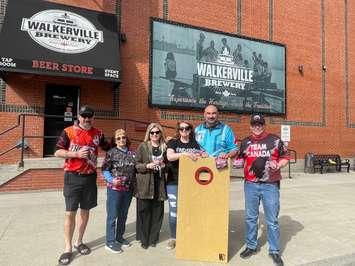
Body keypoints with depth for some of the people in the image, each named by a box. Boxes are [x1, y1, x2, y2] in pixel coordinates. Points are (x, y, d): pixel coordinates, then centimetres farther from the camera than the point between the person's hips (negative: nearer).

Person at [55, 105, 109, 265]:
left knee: (85, 211, 12)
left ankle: (79, 242, 30)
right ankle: (68, 248, 16)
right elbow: (57, 152, -4)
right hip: (73, 176, -3)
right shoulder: (68, 132, -4)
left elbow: (108, 148, 19)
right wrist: (76, 153, -16)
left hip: (90, 177, 4)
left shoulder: (98, 134, 6)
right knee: (70, 213, 2)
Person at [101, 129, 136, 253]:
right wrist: (111, 180, -21)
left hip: (128, 189, 5)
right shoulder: (111, 153, -5)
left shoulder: (132, 153, 5)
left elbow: (135, 169, 10)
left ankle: (119, 237, 33)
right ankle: (110, 242, 16)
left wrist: (134, 184, 1)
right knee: (113, 215, 4)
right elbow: (105, 170, -7)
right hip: (114, 188, -4)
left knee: (123, 214, 17)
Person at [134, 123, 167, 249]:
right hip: (145, 184, -2)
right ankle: (143, 239, 19)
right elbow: (136, 165, -1)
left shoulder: (164, 147, 8)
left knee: (157, 212, 7)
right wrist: (147, 165, -17)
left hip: (159, 184, 2)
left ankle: (153, 238, 24)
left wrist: (164, 165, -2)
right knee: (144, 212, 3)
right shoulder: (142, 146, 2)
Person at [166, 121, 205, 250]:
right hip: (174, 182, -2)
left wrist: (203, 155, -11)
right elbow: (169, 156, -17)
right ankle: (173, 238, 21)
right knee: (174, 210, 2)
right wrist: (185, 153, -27)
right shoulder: (173, 142, 0)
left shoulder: (195, 143, 9)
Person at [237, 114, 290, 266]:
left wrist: (278, 165, -13)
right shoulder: (245, 142, 8)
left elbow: (285, 157, 4)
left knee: (272, 220, 5)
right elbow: (240, 158, 19)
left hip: (270, 185, -2)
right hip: (250, 185, 3)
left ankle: (274, 251, 21)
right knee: (250, 217, 13)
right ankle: (251, 246, 29)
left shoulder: (275, 140, 0)